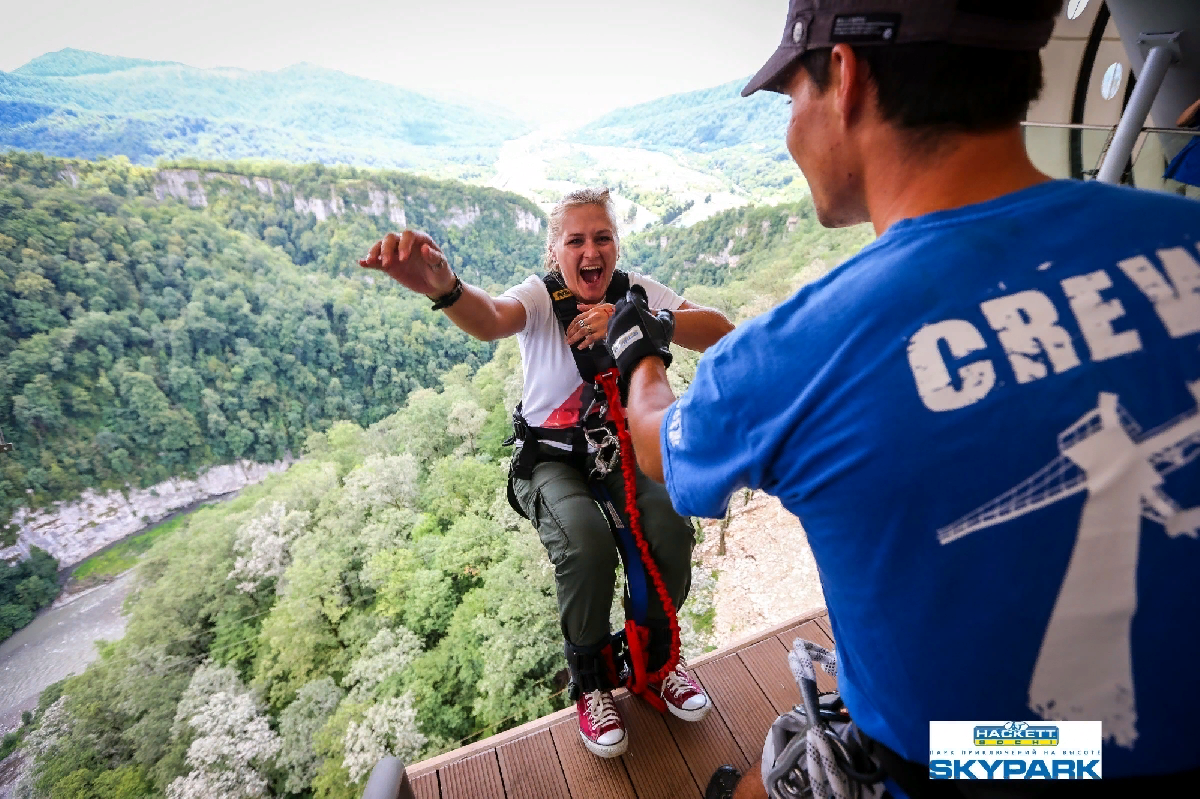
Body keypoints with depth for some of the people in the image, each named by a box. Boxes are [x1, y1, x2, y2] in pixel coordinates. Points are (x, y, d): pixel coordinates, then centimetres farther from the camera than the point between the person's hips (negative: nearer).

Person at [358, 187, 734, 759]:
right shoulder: (541, 295, -12)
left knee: (672, 530, -22)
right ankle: (590, 681, 2)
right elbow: (490, 320, -37)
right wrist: (442, 287, -61)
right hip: (552, 459, -2)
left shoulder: (635, 291, -5)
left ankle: (656, 659, 10)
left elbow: (720, 333, -18)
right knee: (587, 543, -30)